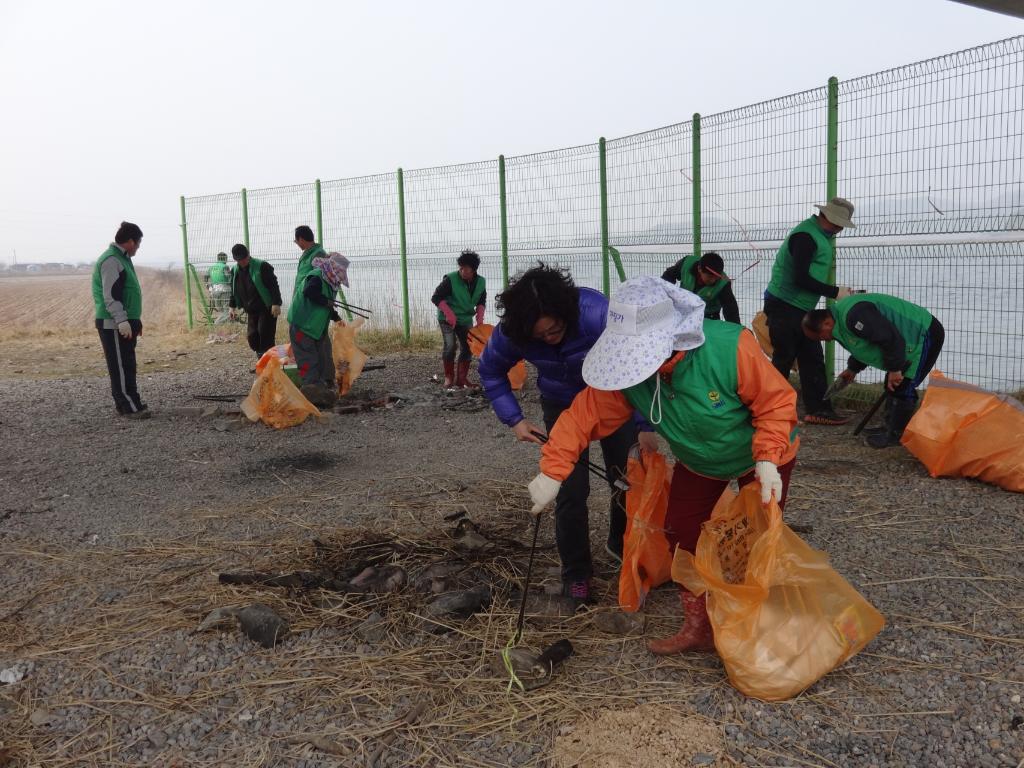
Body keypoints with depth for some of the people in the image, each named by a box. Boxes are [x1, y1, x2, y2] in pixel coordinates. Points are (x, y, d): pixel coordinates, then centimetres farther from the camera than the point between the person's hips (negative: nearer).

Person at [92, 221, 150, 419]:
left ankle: (125, 404, 18)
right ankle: (131, 407, -6)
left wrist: (135, 321, 27)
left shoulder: (122, 259, 18)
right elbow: (110, 296, -22)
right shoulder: (111, 261, -15)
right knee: (121, 367, -7)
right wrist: (122, 321, -26)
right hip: (113, 325, -10)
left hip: (125, 323, 10)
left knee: (125, 366, 13)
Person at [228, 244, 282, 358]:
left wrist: (276, 304, -24)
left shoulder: (262, 266, -13)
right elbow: (234, 290, 22)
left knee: (265, 335, -12)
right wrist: (232, 306, 19)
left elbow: (274, 285, -16)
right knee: (252, 336, 3)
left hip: (267, 308, -7)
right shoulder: (235, 271, 8)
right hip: (251, 310, 7)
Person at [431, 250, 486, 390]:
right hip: (447, 318, -5)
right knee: (450, 346, -15)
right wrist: (449, 313, -29)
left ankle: (461, 379, 12)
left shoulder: (481, 282, -6)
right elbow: (436, 298, -19)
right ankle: (449, 378, -3)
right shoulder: (451, 279, -22)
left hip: (466, 319, 5)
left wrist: (480, 317, -7)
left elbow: (481, 301, 9)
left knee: (467, 347, 3)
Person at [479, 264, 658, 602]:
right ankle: (576, 572, 16)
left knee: (629, 476, 9)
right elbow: (490, 371, -5)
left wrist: (645, 427, -32)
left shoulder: (597, 313, -37)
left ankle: (620, 543, 38)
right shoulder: (512, 333, -26)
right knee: (571, 490, -5)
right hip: (563, 407, 1)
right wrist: (514, 420, -12)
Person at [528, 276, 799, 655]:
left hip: (761, 457, -4)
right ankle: (698, 627, 17)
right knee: (681, 533, 0)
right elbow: (586, 413, -25)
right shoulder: (629, 368, -27)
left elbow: (777, 402, -29)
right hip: (699, 463, 4)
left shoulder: (730, 347, -40)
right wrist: (552, 471, -32)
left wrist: (768, 461, -38)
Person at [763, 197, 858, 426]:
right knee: (783, 360, -2)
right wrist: (835, 292, -19)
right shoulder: (805, 236, -19)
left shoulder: (821, 234, 13)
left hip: (801, 309, 10)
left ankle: (817, 409, 11)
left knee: (812, 359, 7)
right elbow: (801, 279, -24)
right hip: (784, 307, -10)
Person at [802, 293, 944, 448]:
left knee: (902, 387, -10)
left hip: (926, 335, -11)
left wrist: (894, 368, -23)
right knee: (892, 387, 16)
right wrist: (852, 369, 26)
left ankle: (897, 435, -1)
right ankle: (890, 428, 25)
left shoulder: (853, 315, -30)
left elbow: (889, 338, -31)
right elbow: (865, 345, 23)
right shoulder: (841, 318, 6)